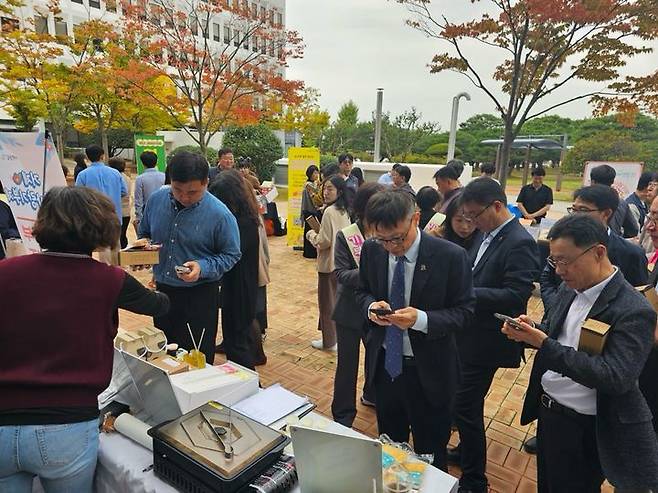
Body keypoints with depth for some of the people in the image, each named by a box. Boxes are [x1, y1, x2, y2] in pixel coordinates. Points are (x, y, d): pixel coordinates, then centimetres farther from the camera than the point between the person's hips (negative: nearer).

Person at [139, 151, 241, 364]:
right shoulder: (156, 199, -4)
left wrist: (203, 267, -25)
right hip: (161, 290, 5)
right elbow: (144, 233, 13)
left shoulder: (220, 214, -18)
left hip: (199, 296, -5)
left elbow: (231, 255, -10)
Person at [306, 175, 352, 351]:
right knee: (336, 299, 19)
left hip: (329, 263, -9)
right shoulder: (344, 211, 6)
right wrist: (319, 231, 12)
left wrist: (311, 235, -3)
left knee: (327, 301, 4)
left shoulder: (329, 212, -20)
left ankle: (329, 341, 16)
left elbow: (324, 242, -19)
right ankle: (338, 336, 31)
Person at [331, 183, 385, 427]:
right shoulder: (346, 235, -13)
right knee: (347, 364, 10)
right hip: (350, 309, -2)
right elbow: (340, 273, -16)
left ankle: (372, 395, 51)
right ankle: (343, 416, 29)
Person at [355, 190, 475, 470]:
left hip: (428, 371, -4)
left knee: (430, 453, 19)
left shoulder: (451, 256, -20)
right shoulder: (371, 250, -7)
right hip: (383, 364, 4)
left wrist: (421, 319, -31)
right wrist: (371, 306, -16)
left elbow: (464, 311, -13)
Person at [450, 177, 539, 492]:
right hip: (470, 335, 9)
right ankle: (467, 451, 45)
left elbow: (516, 295, -26)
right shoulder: (489, 236, 7)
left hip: (487, 340, -8)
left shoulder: (519, 242, -20)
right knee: (467, 401, 23)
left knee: (466, 406, 1)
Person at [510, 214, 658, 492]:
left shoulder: (633, 311, -20)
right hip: (547, 410, 6)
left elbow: (615, 378, -27)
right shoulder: (570, 289, 1)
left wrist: (545, 345, -32)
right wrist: (529, 333, -12)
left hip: (585, 428, -6)